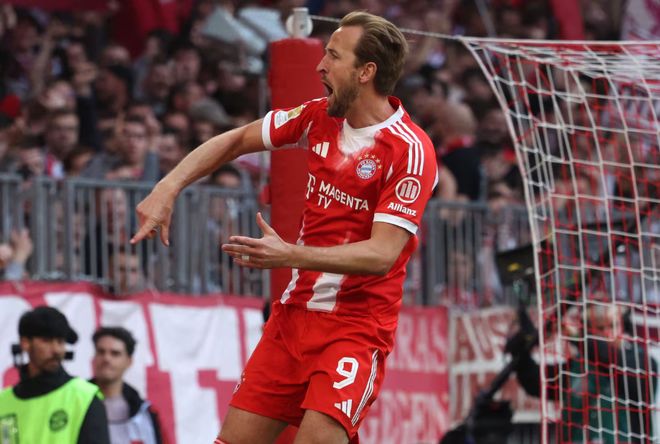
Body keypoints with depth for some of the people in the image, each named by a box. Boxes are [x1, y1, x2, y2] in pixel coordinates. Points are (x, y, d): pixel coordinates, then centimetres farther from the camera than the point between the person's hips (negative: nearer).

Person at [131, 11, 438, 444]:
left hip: (357, 324, -7)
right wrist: (168, 188, 4)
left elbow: (382, 254, -23)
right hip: (295, 311, 7)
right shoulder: (320, 116, 4)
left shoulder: (411, 151, -17)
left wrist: (291, 255, -32)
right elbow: (237, 140, 16)